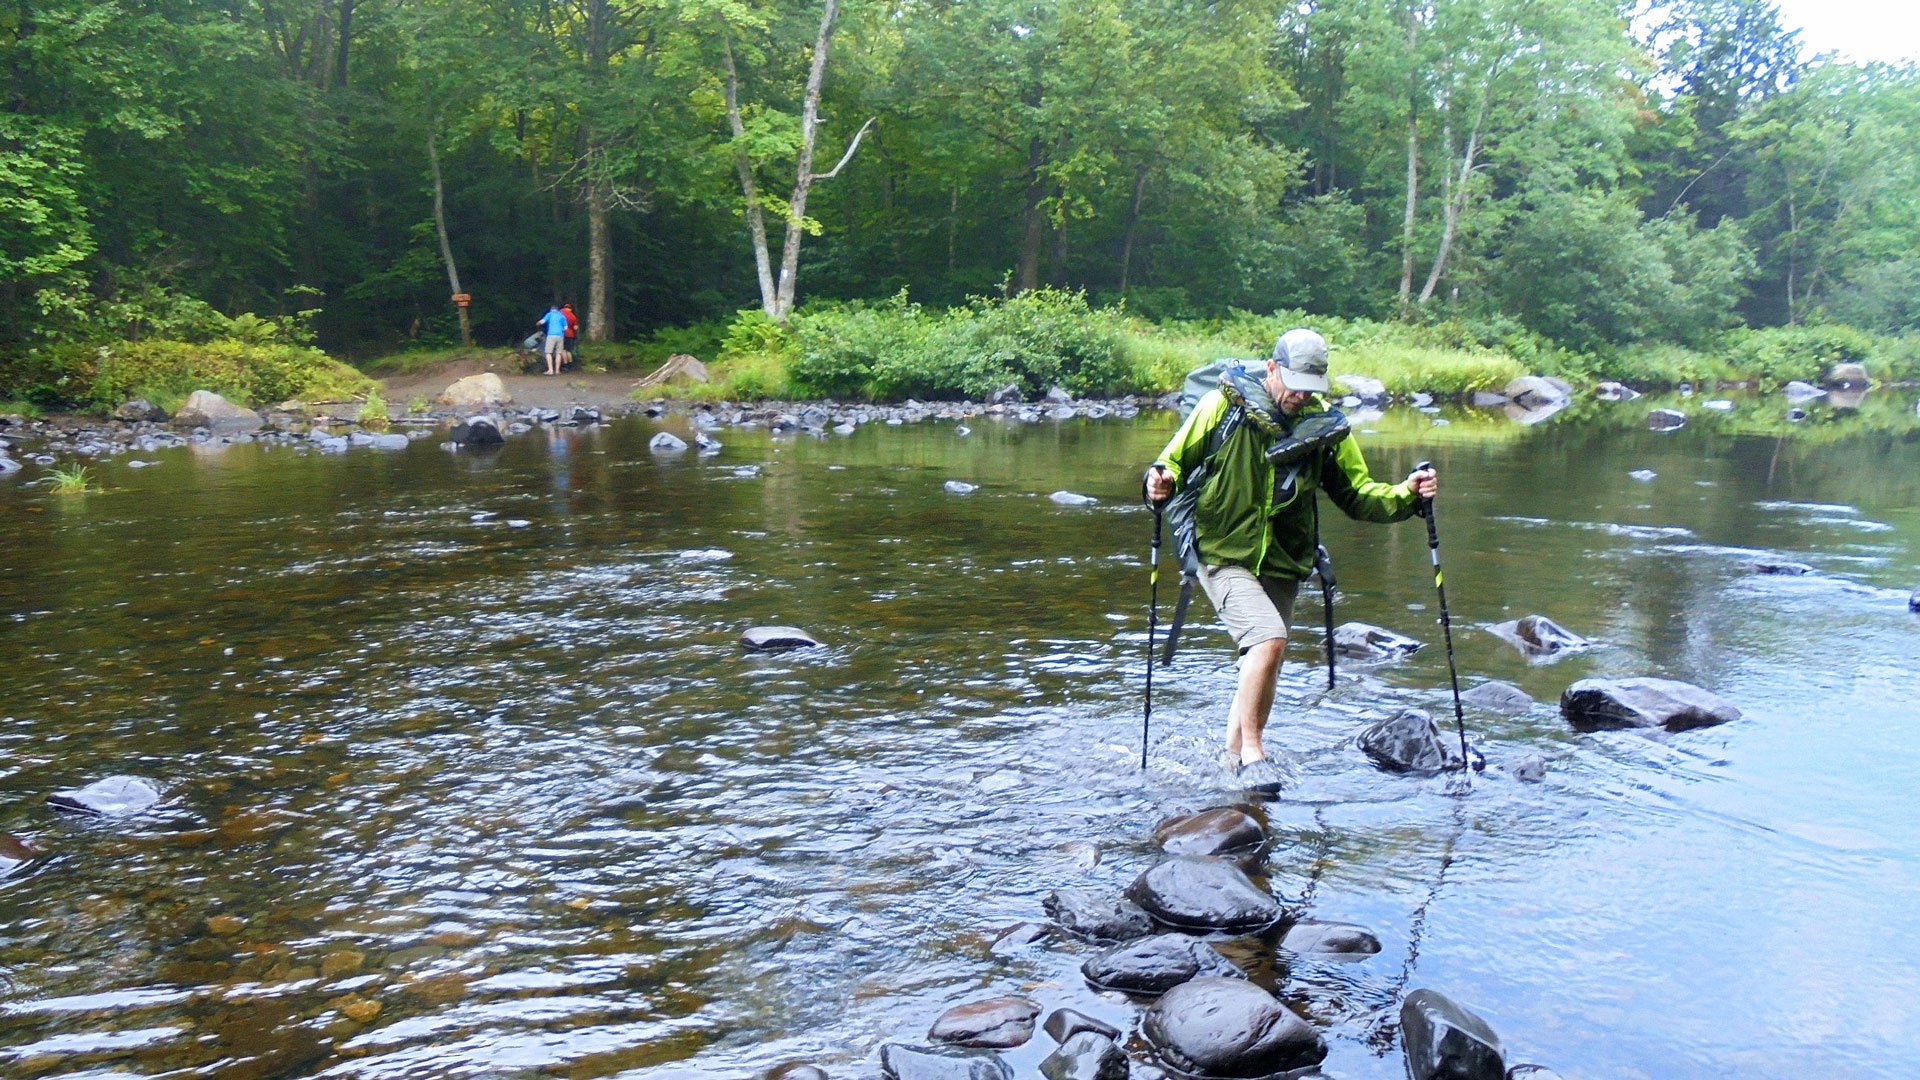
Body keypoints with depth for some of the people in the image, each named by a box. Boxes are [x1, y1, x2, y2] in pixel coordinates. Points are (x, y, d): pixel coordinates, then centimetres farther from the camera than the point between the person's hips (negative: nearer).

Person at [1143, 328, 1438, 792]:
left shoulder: (1325, 425, 3)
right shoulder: (1223, 405, -7)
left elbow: (1357, 494, 7)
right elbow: (1175, 460, -1)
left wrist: (1405, 493, -11)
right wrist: (1162, 480, -24)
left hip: (1283, 565, 5)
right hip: (1223, 555, -5)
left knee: (1264, 663, 13)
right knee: (1269, 640, -23)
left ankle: (1235, 754, 33)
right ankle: (1253, 752, -9)